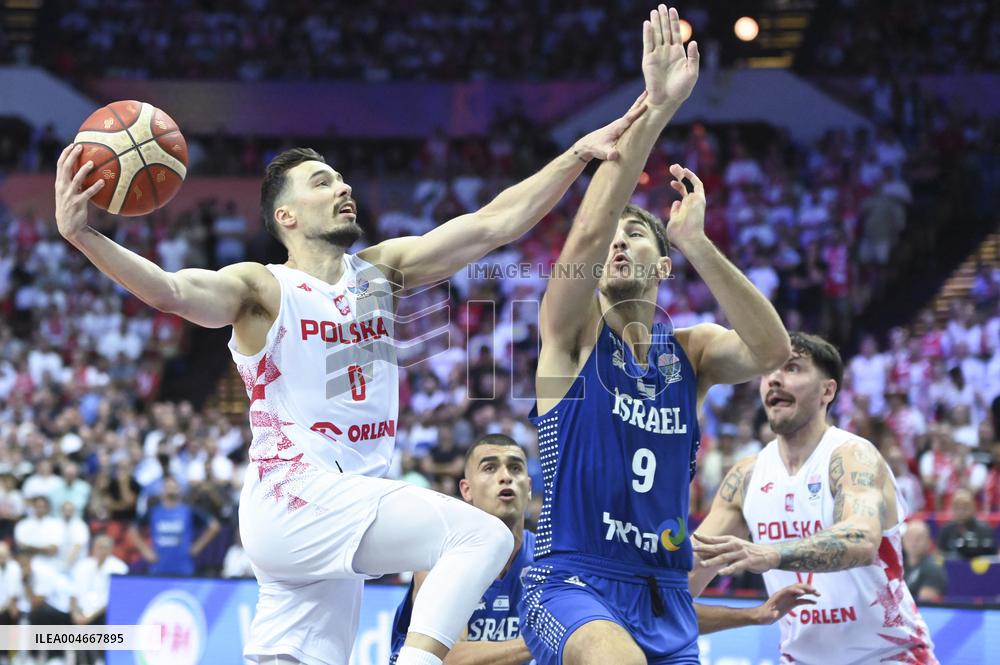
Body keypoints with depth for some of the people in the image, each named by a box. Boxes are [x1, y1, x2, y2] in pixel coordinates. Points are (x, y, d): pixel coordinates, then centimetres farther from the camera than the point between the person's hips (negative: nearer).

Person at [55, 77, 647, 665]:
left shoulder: (380, 271, 14)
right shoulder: (263, 288, -5)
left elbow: (493, 224, 8)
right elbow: (171, 290, -23)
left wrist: (580, 155, 0)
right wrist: (82, 235, -40)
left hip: (346, 512, 7)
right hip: (292, 500, -7)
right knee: (483, 535, -20)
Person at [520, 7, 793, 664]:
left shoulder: (690, 351, 10)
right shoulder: (573, 333, 1)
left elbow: (771, 350, -13)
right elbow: (587, 232, -18)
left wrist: (697, 243, -23)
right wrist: (655, 109, -26)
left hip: (664, 597, 5)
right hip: (572, 585, -5)